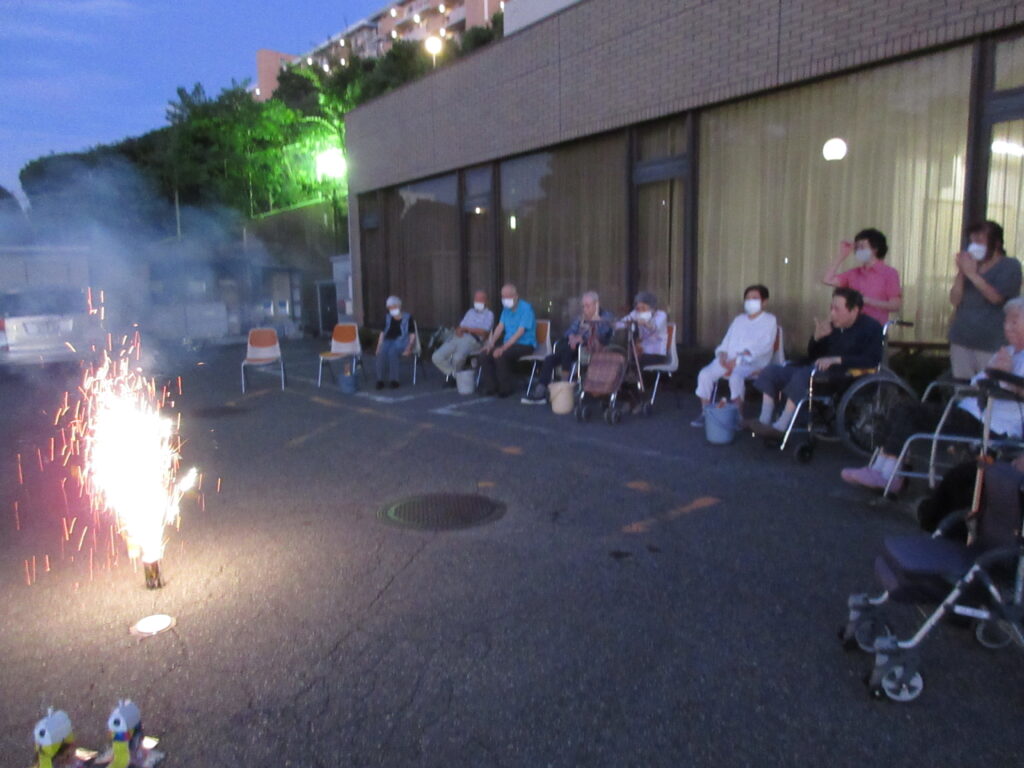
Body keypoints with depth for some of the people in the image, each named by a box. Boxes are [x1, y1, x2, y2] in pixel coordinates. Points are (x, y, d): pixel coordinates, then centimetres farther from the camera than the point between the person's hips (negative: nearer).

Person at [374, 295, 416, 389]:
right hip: (388, 341, 3)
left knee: (392, 351, -37)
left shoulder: (407, 317, 5)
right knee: (382, 352, -32)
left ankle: (394, 379, -30)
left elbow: (412, 335, 2)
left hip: (402, 341, -3)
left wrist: (409, 347, -13)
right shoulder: (387, 317, 17)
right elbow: (382, 333, 16)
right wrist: (378, 346, 2)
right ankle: (380, 380, -31)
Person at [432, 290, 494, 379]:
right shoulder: (470, 311, 30)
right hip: (458, 338, 6)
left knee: (458, 357, -37)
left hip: (472, 339, -6)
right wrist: (458, 330, -3)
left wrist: (466, 329, -2)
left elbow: (484, 332, -4)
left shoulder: (489, 314, 10)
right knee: (437, 357, -16)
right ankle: (452, 374, -1)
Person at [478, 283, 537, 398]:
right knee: (485, 355, -12)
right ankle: (491, 387, -2)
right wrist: (491, 343, -10)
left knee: (501, 356, -32)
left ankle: (505, 389, -15)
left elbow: (520, 332, -22)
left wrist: (503, 348, -29)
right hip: (509, 343, 7)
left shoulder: (526, 308, -14)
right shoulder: (506, 309, 10)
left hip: (525, 344, -7)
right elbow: (500, 327, 7)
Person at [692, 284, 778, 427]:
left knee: (735, 376, -38)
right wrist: (722, 354, -5)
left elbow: (764, 346, -7)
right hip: (729, 359, 5)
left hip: (753, 362, -5)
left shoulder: (769, 320, 7)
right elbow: (727, 340, 20)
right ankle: (705, 413, -12)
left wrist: (739, 359, -18)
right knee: (705, 374, -21)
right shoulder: (739, 319, 25)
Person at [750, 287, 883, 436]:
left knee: (802, 376, -35)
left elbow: (872, 359, -16)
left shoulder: (871, 327, -1)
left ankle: (780, 427, -30)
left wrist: (837, 359, -24)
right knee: (771, 371, -5)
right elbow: (812, 356, 18)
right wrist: (817, 338, -2)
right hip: (819, 370, 8)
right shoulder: (833, 326, 15)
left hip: (845, 377, -8)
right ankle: (764, 422, -15)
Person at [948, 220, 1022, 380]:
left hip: (991, 344, -4)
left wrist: (972, 274, -14)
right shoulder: (972, 265, 14)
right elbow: (955, 300, 7)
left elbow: (996, 297, -13)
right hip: (961, 340, 4)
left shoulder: (1010, 266, 2)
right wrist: (961, 273, -5)